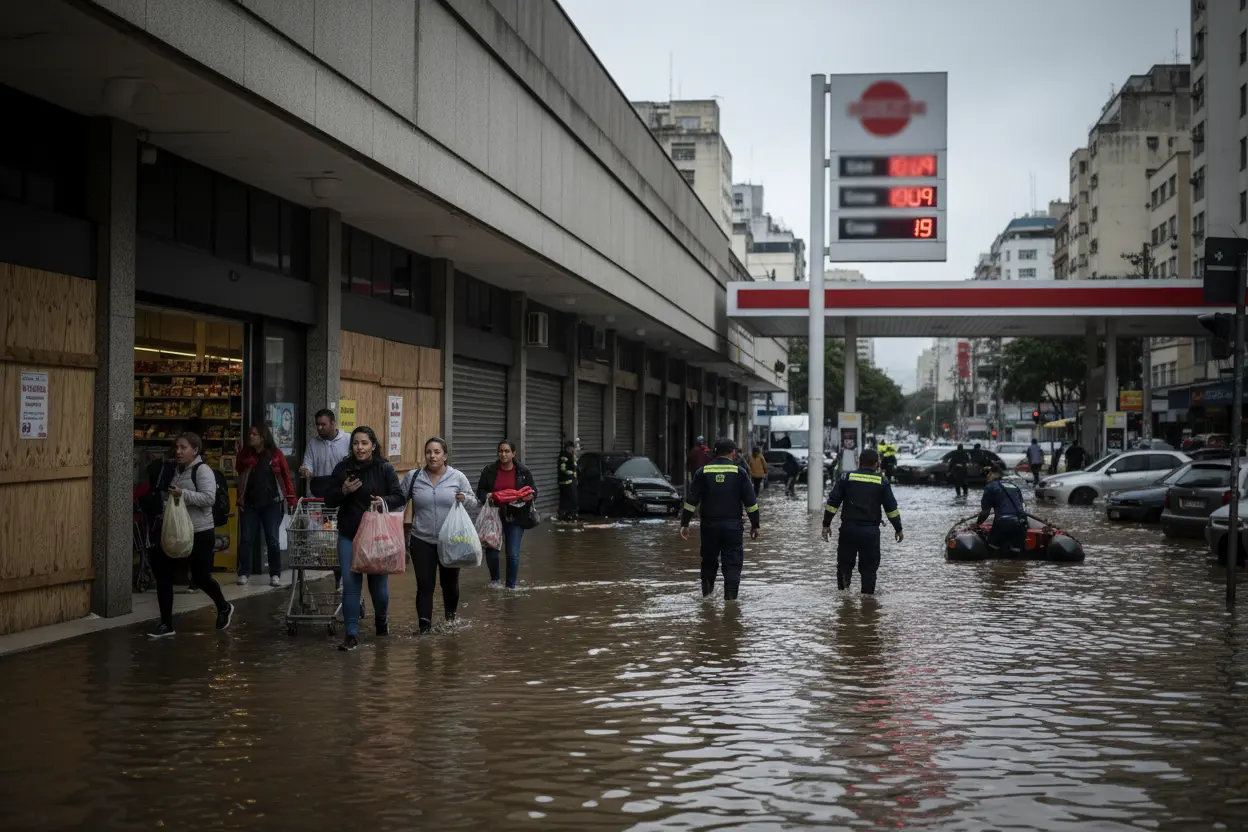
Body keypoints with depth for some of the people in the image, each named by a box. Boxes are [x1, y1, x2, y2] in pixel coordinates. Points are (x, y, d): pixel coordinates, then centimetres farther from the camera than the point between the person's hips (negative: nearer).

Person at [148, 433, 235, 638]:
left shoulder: (202, 470, -13)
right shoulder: (175, 470, 12)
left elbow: (208, 498, -25)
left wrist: (183, 494, -32)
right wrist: (165, 516, 15)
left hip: (200, 533, -8)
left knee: (200, 577, 4)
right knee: (163, 575, -1)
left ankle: (224, 608, 33)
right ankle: (166, 624, 5)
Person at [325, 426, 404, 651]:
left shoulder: (385, 469, -4)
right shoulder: (342, 469, 1)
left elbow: (399, 497, -1)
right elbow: (329, 501, 6)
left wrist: (384, 501, -21)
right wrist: (343, 491, -14)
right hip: (349, 536, 1)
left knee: (378, 583, 8)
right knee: (350, 584, -3)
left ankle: (381, 618, 39)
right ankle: (352, 634, 3)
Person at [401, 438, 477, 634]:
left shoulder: (458, 477, -1)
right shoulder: (413, 477, 1)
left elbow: (473, 502, 5)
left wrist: (465, 499, -16)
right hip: (422, 541, 0)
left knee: (450, 582, 14)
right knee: (424, 584, -4)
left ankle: (451, 617, 36)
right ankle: (424, 625, -2)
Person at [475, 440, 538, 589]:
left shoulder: (523, 472, 2)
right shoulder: (489, 470, 2)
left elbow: (533, 490, 9)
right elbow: (480, 490, 8)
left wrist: (528, 496, -13)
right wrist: (487, 496, -14)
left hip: (515, 518, 0)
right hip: (494, 515, 1)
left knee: (513, 554, -4)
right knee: (491, 550, -3)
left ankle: (511, 586, 14)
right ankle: (494, 579, 26)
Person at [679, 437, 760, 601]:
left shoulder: (703, 472, 3)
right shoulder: (739, 472, -1)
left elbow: (691, 500, 1)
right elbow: (750, 502, -1)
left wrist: (684, 524, 4)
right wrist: (755, 525, 7)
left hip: (709, 526, 2)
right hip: (733, 526, -2)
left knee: (709, 561, 18)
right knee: (732, 563, 2)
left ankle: (707, 591, 27)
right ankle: (730, 597, -3)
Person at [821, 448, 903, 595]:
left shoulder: (846, 477, 2)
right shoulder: (882, 482, 2)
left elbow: (833, 502, 0)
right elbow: (891, 507, 4)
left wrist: (826, 524, 5)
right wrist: (898, 529, 13)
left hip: (848, 529, 0)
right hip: (871, 531, 0)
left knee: (845, 563, 11)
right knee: (869, 567, 7)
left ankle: (843, 590, 2)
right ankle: (867, 594, 6)